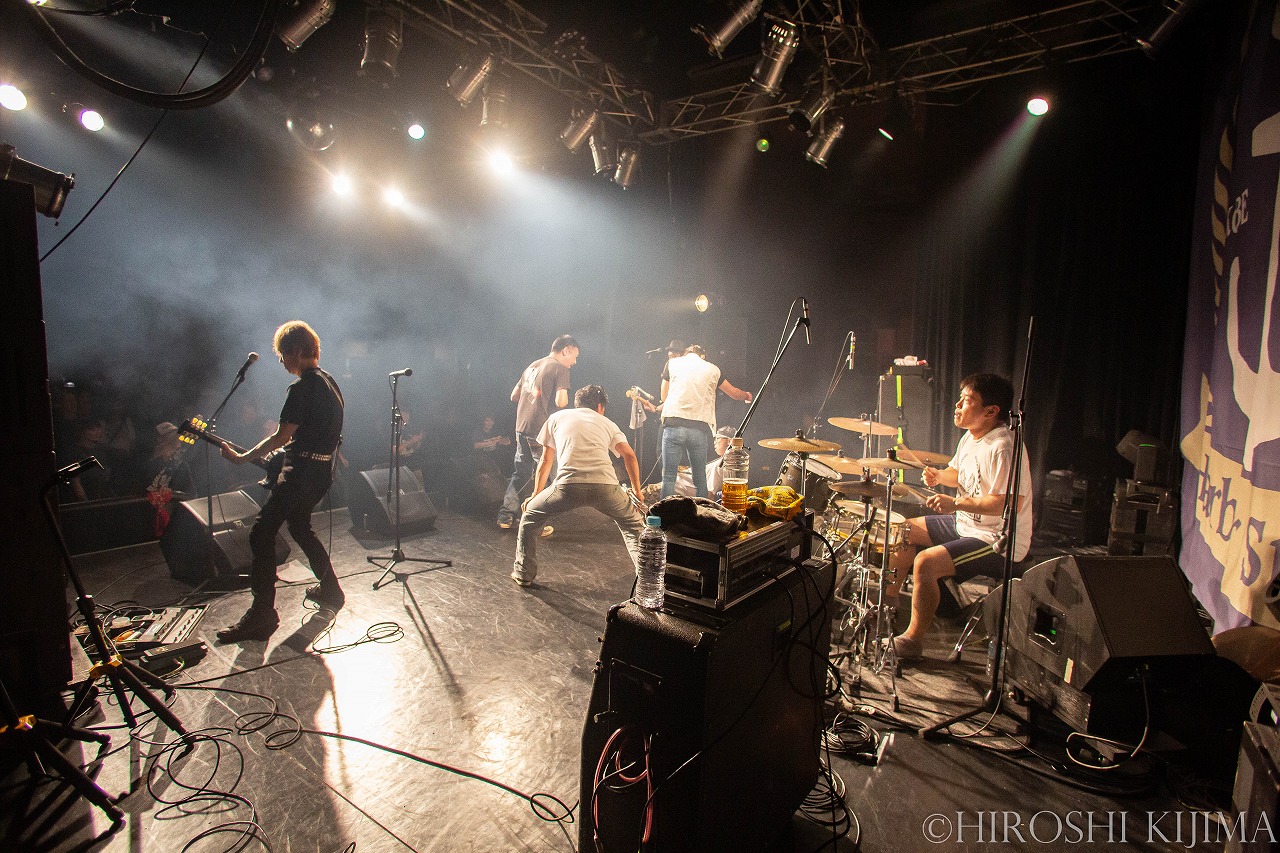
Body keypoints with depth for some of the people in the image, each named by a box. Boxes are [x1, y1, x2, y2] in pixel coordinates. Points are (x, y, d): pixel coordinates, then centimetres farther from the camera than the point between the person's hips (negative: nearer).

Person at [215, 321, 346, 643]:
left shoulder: (302, 388, -17)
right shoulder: (329, 382, 13)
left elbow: (281, 437, -18)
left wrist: (241, 458, -8)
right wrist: (290, 446, 22)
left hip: (302, 471, -10)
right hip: (322, 469, 10)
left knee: (262, 534, -8)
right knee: (300, 526, 25)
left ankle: (261, 615, -8)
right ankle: (330, 591, 32)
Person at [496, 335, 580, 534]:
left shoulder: (532, 366, 18)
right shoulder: (560, 368, -6)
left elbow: (514, 396, 22)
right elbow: (560, 402, -17)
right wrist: (565, 399, 4)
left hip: (521, 428, 8)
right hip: (541, 431, -8)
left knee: (520, 473, 17)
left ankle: (505, 517, 21)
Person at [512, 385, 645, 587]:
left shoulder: (557, 417, 28)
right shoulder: (607, 423, 28)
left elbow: (545, 462, 30)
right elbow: (629, 455, 15)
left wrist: (535, 495, 40)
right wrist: (637, 492, 26)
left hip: (568, 485, -1)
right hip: (606, 486, 1)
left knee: (530, 514, 26)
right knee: (633, 524, 28)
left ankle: (523, 574, 28)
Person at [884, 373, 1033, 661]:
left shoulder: (1003, 447, -26)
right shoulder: (971, 437, 5)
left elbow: (1010, 503, -33)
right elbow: (960, 473, 22)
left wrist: (956, 503, -30)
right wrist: (939, 476, -1)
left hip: (998, 541, -11)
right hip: (966, 524, 11)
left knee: (926, 562, -26)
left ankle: (913, 639, -7)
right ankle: (888, 599, 32)